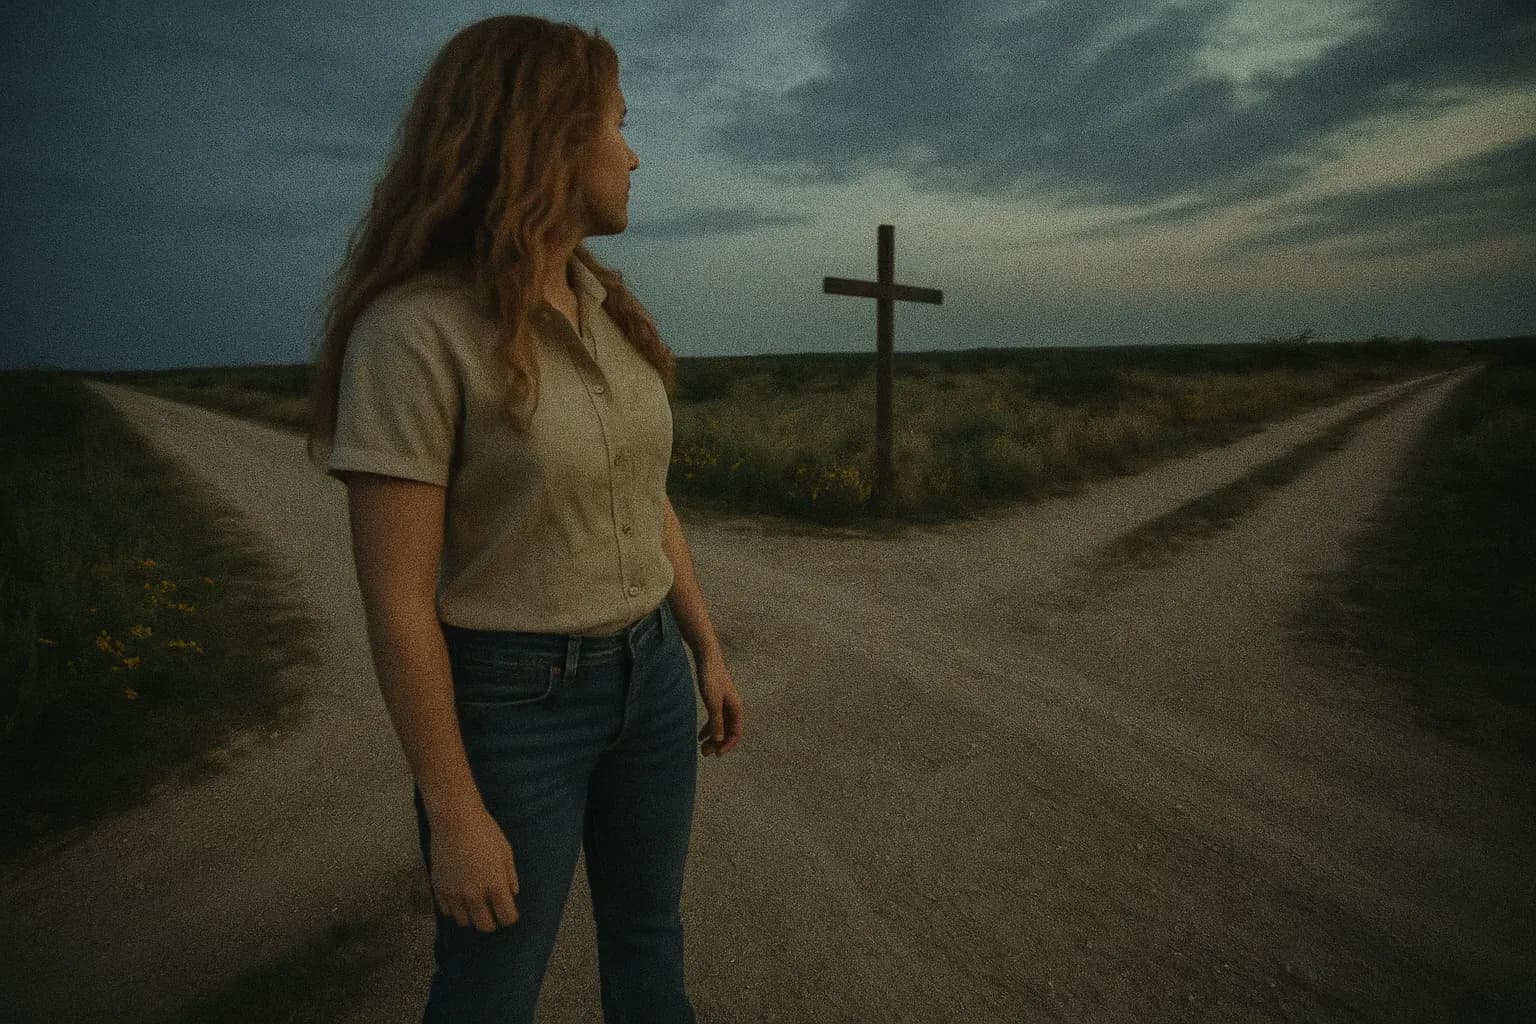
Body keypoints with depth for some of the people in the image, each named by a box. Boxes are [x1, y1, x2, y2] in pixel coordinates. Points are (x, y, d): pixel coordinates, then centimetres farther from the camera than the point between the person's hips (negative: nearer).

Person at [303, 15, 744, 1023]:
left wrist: (707, 652, 14)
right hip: (510, 701, -6)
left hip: (644, 673, 7)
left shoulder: (608, 311, 1)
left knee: (649, 939, 23)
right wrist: (456, 816, -16)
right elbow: (396, 598, -20)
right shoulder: (413, 330, -21)